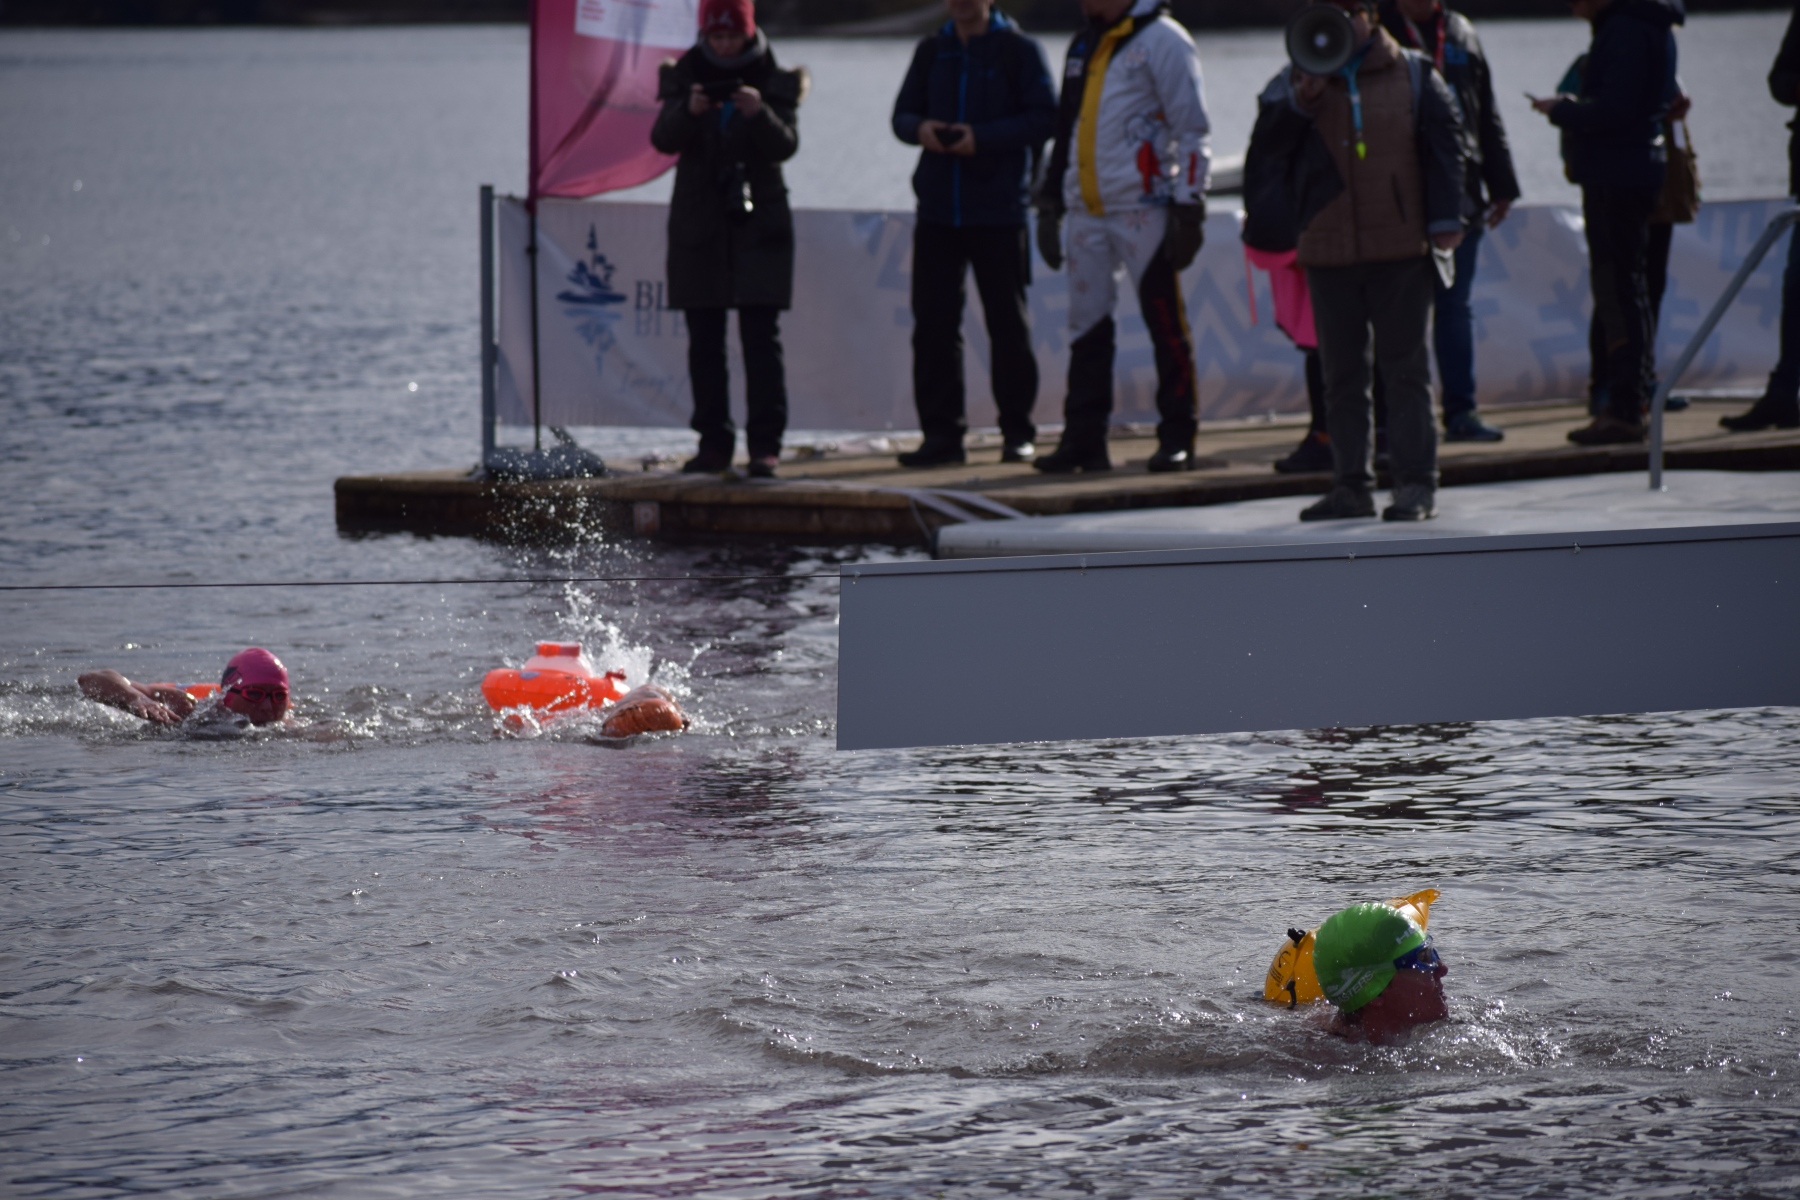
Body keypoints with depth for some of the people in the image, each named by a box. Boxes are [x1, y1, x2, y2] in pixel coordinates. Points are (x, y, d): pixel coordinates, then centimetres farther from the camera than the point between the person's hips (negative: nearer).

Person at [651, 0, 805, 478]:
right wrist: (687, 112, -28)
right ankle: (714, 442, 8)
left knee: (761, 336, -8)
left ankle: (766, 443, -8)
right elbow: (663, 139, -7)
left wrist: (760, 114, -29)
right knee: (704, 340, 3)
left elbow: (786, 145, -9)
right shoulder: (686, 75, 5)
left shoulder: (774, 80, 2)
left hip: (758, 222, -2)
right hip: (699, 222, 2)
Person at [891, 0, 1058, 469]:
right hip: (937, 209, 4)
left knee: (1007, 323, 1)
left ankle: (1017, 433, 9)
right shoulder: (932, 52, 13)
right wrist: (920, 128, -9)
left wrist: (983, 137, -18)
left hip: (999, 207, -4)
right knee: (933, 321, 0)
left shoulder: (1020, 51, 0)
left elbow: (1044, 118, -8)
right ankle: (941, 432, 5)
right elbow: (902, 114, 14)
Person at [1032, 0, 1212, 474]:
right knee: (1087, 326, 5)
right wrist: (1050, 203, 21)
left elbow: (1192, 131, -9)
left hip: (1143, 209, -7)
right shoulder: (1084, 46, 18)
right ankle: (1083, 440, 8)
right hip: (1087, 213, 7)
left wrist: (1188, 211, -13)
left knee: (1166, 325, -2)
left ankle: (1178, 439, 3)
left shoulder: (1162, 41, -6)